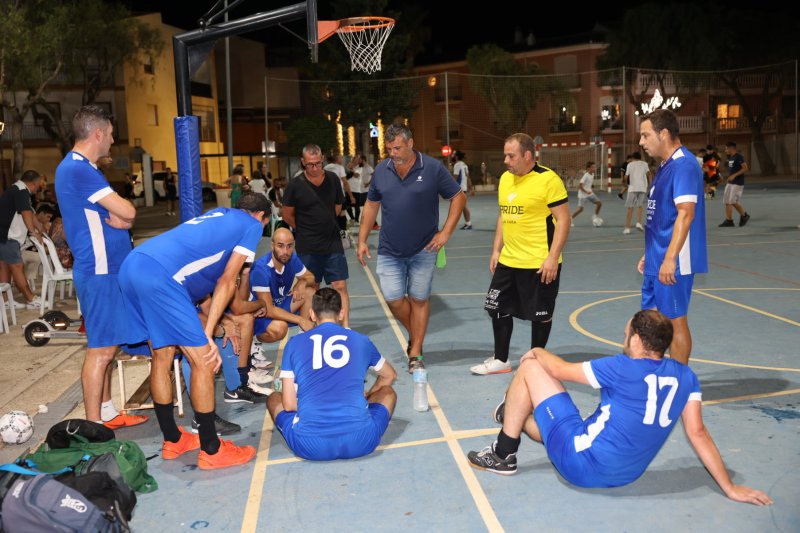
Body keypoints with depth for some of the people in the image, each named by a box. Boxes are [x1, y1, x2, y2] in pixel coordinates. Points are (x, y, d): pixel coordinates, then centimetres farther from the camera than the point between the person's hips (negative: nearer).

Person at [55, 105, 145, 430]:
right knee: (101, 349, -5)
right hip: (100, 271, -10)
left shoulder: (81, 168, 17)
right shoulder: (78, 170, -17)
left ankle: (107, 413, 27)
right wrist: (119, 214, 0)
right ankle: (94, 427, 3)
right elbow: (128, 212, -20)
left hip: (107, 268, 10)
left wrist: (117, 217, -5)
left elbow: (122, 218, 16)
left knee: (107, 346, 16)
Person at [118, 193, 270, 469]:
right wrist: (208, 334, 2)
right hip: (160, 275, -9)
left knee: (162, 356, 19)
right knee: (204, 362, 0)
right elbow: (227, 282, 3)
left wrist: (217, 317, 40)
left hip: (131, 266, 9)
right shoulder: (252, 225, 11)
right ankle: (211, 450, 10)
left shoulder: (218, 214, 32)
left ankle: (172, 440, 32)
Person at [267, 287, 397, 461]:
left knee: (274, 399, 29)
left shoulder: (295, 343, 10)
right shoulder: (361, 340, 14)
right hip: (360, 442, 1)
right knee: (388, 392, 30)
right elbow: (389, 376, 33)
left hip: (309, 445, -1)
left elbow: (289, 405, 9)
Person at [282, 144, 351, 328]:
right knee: (311, 288, 9)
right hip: (307, 246, -1)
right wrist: (306, 229, 7)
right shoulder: (295, 185, -8)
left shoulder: (333, 179, 0)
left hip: (333, 242, 2)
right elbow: (288, 216, 2)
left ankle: (346, 328, 0)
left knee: (340, 286, -4)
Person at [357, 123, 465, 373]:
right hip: (389, 250, 3)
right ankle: (415, 336, 26)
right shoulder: (381, 170, 2)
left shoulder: (433, 168, -8)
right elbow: (371, 205, 12)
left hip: (423, 249, -2)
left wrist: (445, 233, -8)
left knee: (419, 299, 5)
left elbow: (458, 198, -1)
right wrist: (362, 240, 9)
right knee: (393, 299, -2)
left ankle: (415, 353, 17)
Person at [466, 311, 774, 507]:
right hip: (625, 476, 8)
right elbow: (697, 433, -4)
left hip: (582, 462, -8)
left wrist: (537, 352, 16)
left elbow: (560, 370, -5)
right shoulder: (684, 377, -2)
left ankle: (504, 456, 9)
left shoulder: (623, 368, -17)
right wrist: (729, 488, 3)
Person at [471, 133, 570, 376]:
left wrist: (552, 257, -19)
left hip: (539, 263, -7)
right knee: (498, 309, 12)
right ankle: (500, 360, 27)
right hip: (508, 261, 7)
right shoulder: (505, 178, 9)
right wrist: (496, 250, 13)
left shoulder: (548, 180, -14)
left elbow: (563, 219, -14)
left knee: (540, 314, 6)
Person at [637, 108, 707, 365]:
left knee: (675, 322, 1)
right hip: (656, 262, 10)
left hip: (672, 265, -10)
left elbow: (686, 214, -25)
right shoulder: (666, 166, 15)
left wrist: (670, 258, -30)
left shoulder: (683, 165, -16)